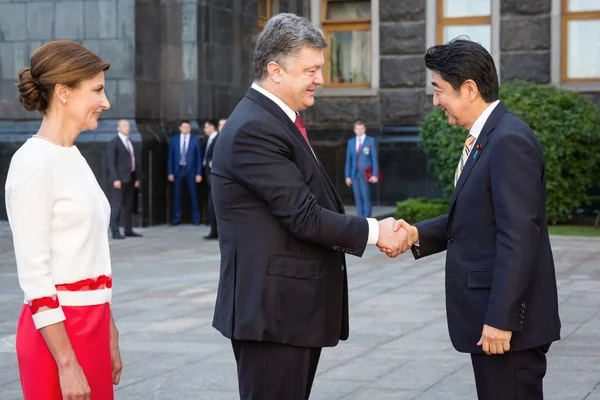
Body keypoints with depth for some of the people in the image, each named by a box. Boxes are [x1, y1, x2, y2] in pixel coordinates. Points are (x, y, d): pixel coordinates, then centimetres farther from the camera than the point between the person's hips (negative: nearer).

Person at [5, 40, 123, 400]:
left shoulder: (73, 158, 13)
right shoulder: (34, 163, -14)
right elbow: (34, 274, -18)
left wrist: (110, 339, 17)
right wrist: (67, 364, -19)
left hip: (90, 326, 8)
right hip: (56, 331, -8)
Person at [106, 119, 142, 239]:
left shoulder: (130, 143, 18)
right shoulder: (113, 143, -4)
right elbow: (111, 162, -11)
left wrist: (137, 178, 11)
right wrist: (115, 179, -19)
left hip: (130, 178, 7)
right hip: (120, 178, -7)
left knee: (128, 206, 10)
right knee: (116, 205, -8)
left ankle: (128, 230, 15)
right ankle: (115, 232, -8)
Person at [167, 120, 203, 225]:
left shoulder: (195, 140, 2)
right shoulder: (174, 140, 5)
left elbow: (199, 157, 1)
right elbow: (170, 157, 6)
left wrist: (199, 173, -5)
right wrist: (170, 172, -1)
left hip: (190, 170, -1)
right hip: (178, 170, 1)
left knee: (193, 195, 0)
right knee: (177, 195, 4)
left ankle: (196, 219, 6)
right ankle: (177, 219, 9)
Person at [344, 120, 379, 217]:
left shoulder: (371, 141, 4)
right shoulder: (351, 142, 14)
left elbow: (374, 159, 0)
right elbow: (348, 160, 13)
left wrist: (375, 175, -9)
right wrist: (347, 176, 6)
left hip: (365, 174, -4)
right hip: (354, 174, 4)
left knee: (366, 198, -9)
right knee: (358, 198, 4)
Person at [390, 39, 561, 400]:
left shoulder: (510, 141, -18)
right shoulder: (486, 138, 13)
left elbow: (518, 237, -22)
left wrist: (500, 319, -23)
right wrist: (419, 234, 2)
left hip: (507, 317, -10)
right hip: (490, 314, 10)